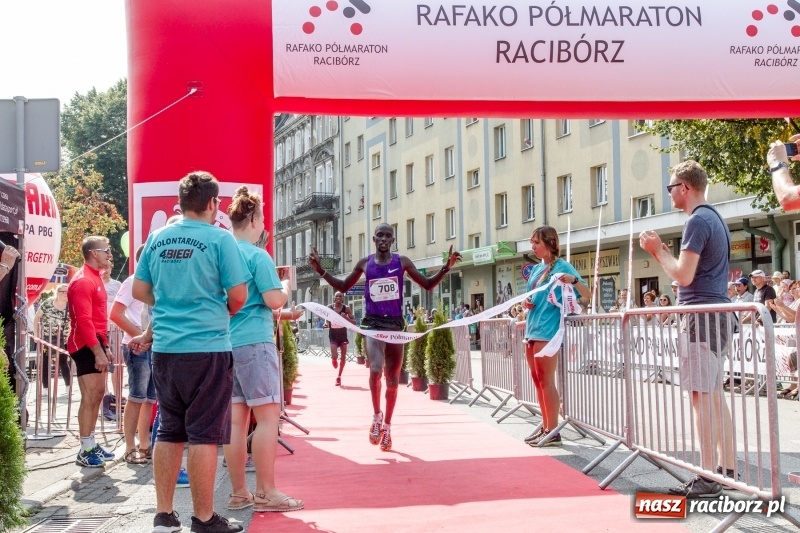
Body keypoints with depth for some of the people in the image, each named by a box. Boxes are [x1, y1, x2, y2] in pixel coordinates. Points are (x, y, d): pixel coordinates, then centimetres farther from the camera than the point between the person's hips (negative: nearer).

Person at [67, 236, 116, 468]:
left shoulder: (95, 278, 17)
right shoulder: (82, 281, -15)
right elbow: (84, 321, -22)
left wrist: (105, 347, 20)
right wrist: (98, 351, -25)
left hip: (96, 344, 10)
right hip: (86, 346, -10)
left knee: (98, 394, 13)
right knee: (90, 397, -9)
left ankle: (92, 445, 21)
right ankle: (85, 451, -5)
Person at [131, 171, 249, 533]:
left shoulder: (157, 239, 8)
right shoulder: (220, 239, -7)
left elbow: (140, 291, 13)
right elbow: (238, 295, -8)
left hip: (165, 349, 5)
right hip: (207, 347, -5)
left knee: (169, 432, 13)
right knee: (204, 434, 0)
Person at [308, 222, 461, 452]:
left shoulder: (402, 262, 1)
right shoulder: (365, 263, 3)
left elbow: (428, 285, 5)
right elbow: (343, 287, 16)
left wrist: (446, 268, -10)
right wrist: (320, 270, 5)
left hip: (395, 323, 1)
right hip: (373, 323, -1)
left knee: (393, 379, 8)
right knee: (375, 369, -24)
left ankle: (387, 426, 24)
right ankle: (376, 416, -2)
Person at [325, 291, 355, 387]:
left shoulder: (346, 309, -6)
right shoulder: (329, 308, -4)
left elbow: (354, 322, -5)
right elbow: (326, 319, 11)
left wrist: (346, 317, -23)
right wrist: (326, 324, -11)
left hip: (343, 334, 1)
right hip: (333, 335, -1)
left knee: (343, 357, 6)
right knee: (334, 356, -15)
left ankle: (339, 377, 23)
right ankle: (334, 361, 25)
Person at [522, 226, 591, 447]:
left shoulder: (562, 266, -6)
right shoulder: (536, 269, 16)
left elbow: (587, 295, -11)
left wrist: (574, 280, -30)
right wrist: (527, 302, 5)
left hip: (547, 331, -8)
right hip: (532, 330, 8)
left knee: (547, 381, -7)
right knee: (537, 381, 11)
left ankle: (553, 432, -3)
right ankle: (545, 427, 19)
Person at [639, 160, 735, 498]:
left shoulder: (697, 221, -13)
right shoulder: (714, 218, 19)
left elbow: (684, 276, -18)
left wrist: (657, 251, -5)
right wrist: (662, 250, 16)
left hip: (702, 315, -10)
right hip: (718, 314, 10)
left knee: (701, 396, -9)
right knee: (714, 394, 13)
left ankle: (707, 479, -9)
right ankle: (727, 469, 17)